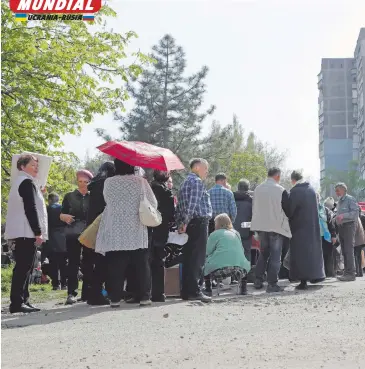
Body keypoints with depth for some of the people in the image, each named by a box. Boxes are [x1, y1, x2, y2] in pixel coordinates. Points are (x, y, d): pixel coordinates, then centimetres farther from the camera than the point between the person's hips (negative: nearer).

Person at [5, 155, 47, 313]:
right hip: (27, 232, -10)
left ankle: (23, 300, 13)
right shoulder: (27, 182, -10)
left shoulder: (19, 182, 21)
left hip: (21, 233, 10)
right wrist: (38, 232, -18)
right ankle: (17, 303, -11)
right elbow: (31, 208, -17)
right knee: (23, 267, -11)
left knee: (24, 267, 10)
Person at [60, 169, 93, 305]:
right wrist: (66, 217, -14)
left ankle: (86, 293, 8)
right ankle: (71, 293, -8)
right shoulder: (69, 196, 9)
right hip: (73, 234, -1)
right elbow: (61, 215, 9)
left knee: (88, 263, 3)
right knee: (73, 263, -5)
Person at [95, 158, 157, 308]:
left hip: (115, 232, 0)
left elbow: (108, 200, 10)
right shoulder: (141, 181, -3)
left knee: (115, 267, 2)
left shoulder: (109, 182, -2)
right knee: (141, 265, 6)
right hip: (137, 232, 0)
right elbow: (153, 203, 1)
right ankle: (144, 296, 7)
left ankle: (115, 298, 1)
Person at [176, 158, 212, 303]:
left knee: (188, 258, 9)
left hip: (189, 225, 10)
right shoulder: (197, 182, -8)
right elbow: (192, 204, -19)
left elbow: (180, 205, 19)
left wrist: (181, 223, 15)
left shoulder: (186, 182, 22)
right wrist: (186, 222, -17)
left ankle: (186, 291, 12)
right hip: (199, 222, -10)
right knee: (197, 258, -9)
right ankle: (194, 291, -10)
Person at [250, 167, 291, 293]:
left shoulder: (257, 189, 4)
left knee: (263, 253, 18)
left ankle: (258, 280, 17)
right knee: (275, 256, 1)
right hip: (276, 226, -5)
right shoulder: (281, 190, -12)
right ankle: (272, 284, -1)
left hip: (260, 226, 5)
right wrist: (286, 219, 13)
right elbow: (287, 209, -7)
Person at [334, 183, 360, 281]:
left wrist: (343, 216, -24)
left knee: (349, 250, -13)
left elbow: (355, 212, -15)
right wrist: (337, 217, 9)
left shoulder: (350, 199, -5)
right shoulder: (339, 201, 20)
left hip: (349, 226, -8)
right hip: (341, 227, 8)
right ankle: (347, 272, 12)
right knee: (344, 251, 8)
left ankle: (351, 273, -15)